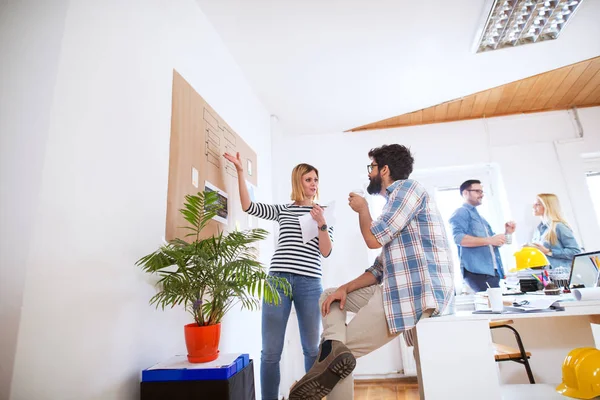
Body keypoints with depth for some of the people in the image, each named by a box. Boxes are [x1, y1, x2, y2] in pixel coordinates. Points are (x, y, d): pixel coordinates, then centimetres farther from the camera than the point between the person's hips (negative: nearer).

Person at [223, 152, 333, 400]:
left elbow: (326, 252, 4)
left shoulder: (322, 213, 12)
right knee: (270, 351, 1)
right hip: (278, 280, 0)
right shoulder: (283, 210, 15)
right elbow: (248, 206, 6)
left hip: (309, 284, 0)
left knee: (312, 349, 9)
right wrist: (240, 171, 5)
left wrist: (321, 224, -11)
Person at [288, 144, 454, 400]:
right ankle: (335, 347, -14)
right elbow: (381, 268, 19)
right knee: (329, 296, 8)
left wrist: (362, 209, 6)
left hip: (418, 292, -10)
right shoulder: (397, 199, 25)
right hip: (401, 290, 10)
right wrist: (345, 289, 6)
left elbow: (373, 239, -15)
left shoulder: (408, 187, -5)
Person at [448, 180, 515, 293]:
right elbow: (458, 238, -20)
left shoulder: (480, 217, 27)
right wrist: (489, 240, -22)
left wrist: (506, 233, 12)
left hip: (492, 271, 10)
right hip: (477, 271, -10)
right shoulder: (461, 213, -3)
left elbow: (492, 244, 30)